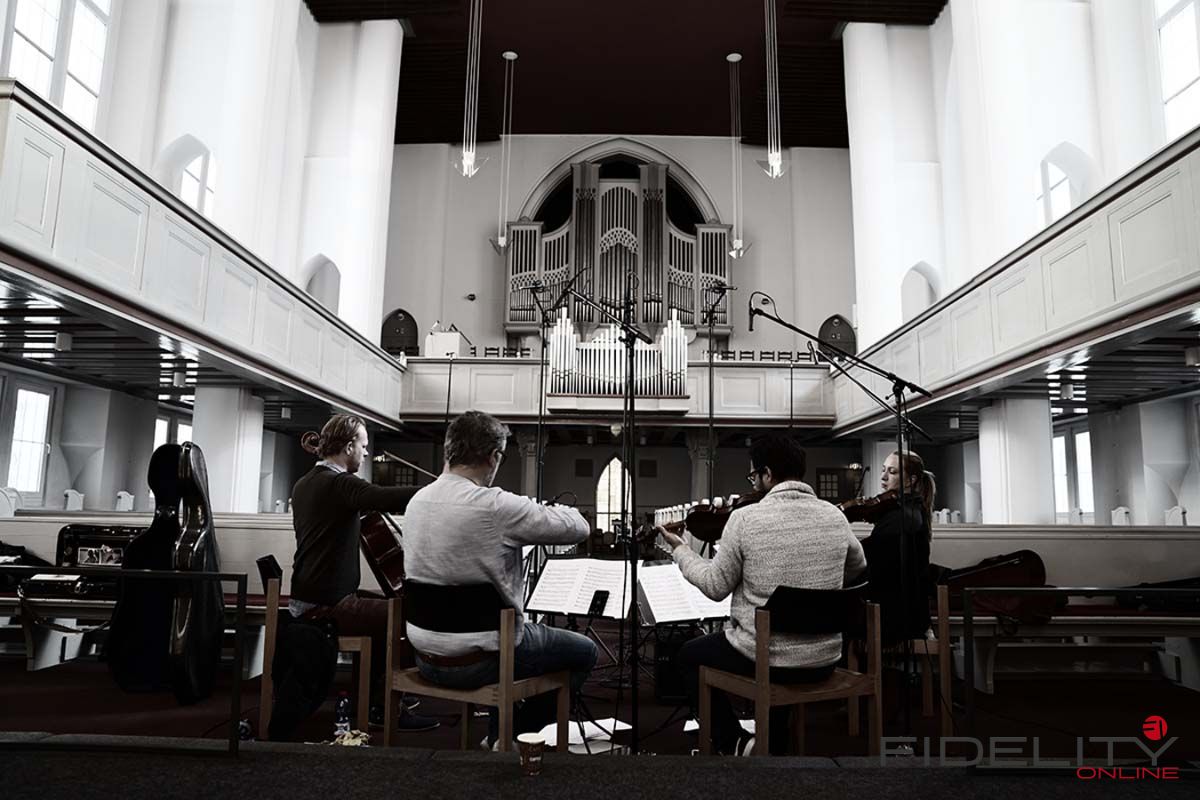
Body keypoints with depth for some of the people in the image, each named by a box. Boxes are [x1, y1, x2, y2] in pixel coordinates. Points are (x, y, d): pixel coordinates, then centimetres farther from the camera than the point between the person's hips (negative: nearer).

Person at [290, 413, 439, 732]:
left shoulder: (304, 484, 11)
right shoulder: (339, 484, -20)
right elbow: (389, 498, -34)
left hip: (307, 599, 10)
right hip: (326, 606, -10)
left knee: (383, 606, 23)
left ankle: (377, 697, 30)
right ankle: (386, 708, 5)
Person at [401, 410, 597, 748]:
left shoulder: (417, 500, -1)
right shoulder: (496, 506, -24)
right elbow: (578, 527, -16)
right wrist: (550, 509, 5)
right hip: (472, 662, -7)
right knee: (583, 651, 14)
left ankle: (498, 735, 35)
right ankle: (513, 731, 20)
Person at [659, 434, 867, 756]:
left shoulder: (745, 518, -16)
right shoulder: (835, 516, -3)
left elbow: (716, 587, -7)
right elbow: (857, 568, 17)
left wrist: (679, 550, 6)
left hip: (766, 658, -5)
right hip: (825, 661, 5)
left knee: (690, 654, 23)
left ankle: (733, 743, 15)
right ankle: (774, 745, 38)